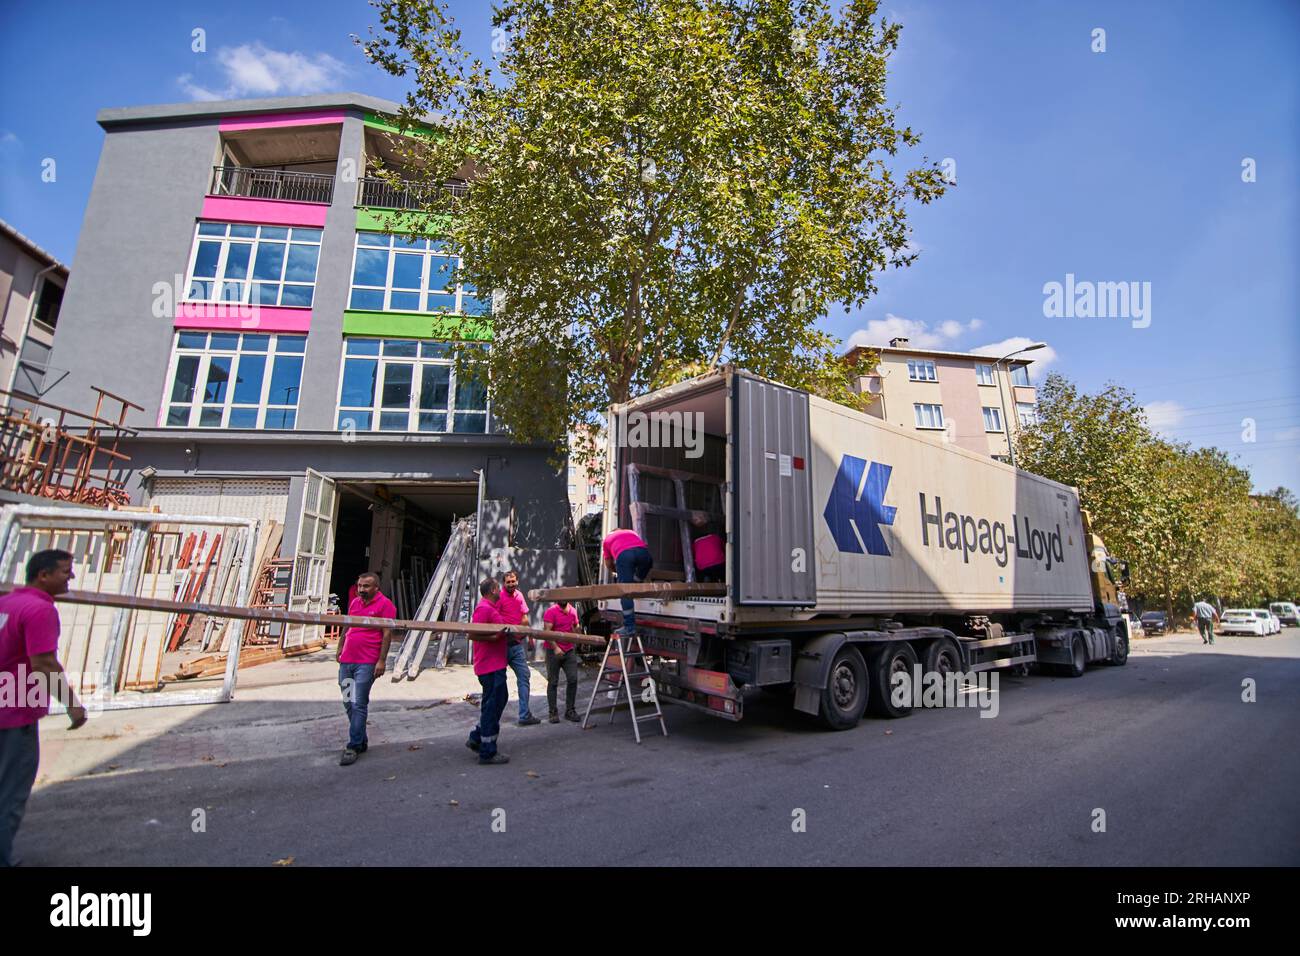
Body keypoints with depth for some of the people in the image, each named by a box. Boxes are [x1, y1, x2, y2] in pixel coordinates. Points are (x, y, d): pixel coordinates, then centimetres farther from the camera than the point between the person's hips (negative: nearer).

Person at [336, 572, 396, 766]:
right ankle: (361, 741, 26)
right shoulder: (354, 602, 13)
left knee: (359, 705, -4)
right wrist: (340, 647, 22)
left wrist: (382, 661, -16)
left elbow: (387, 634, -12)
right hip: (346, 661, 7)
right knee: (348, 703, 13)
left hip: (367, 663, -7)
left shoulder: (385, 605, -8)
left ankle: (354, 746, 5)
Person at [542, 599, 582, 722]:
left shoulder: (573, 611, 8)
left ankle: (570, 710, 13)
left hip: (569, 650, 5)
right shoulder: (551, 611, -10)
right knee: (553, 682, 5)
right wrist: (555, 647, -26)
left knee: (573, 679, 1)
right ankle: (553, 712, 14)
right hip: (553, 651, -5)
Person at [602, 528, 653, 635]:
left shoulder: (607, 538, 38)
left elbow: (608, 564, 37)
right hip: (643, 551, 2)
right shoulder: (632, 532, 44)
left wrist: (618, 572, 57)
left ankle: (629, 627, -2)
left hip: (623, 555, -2)